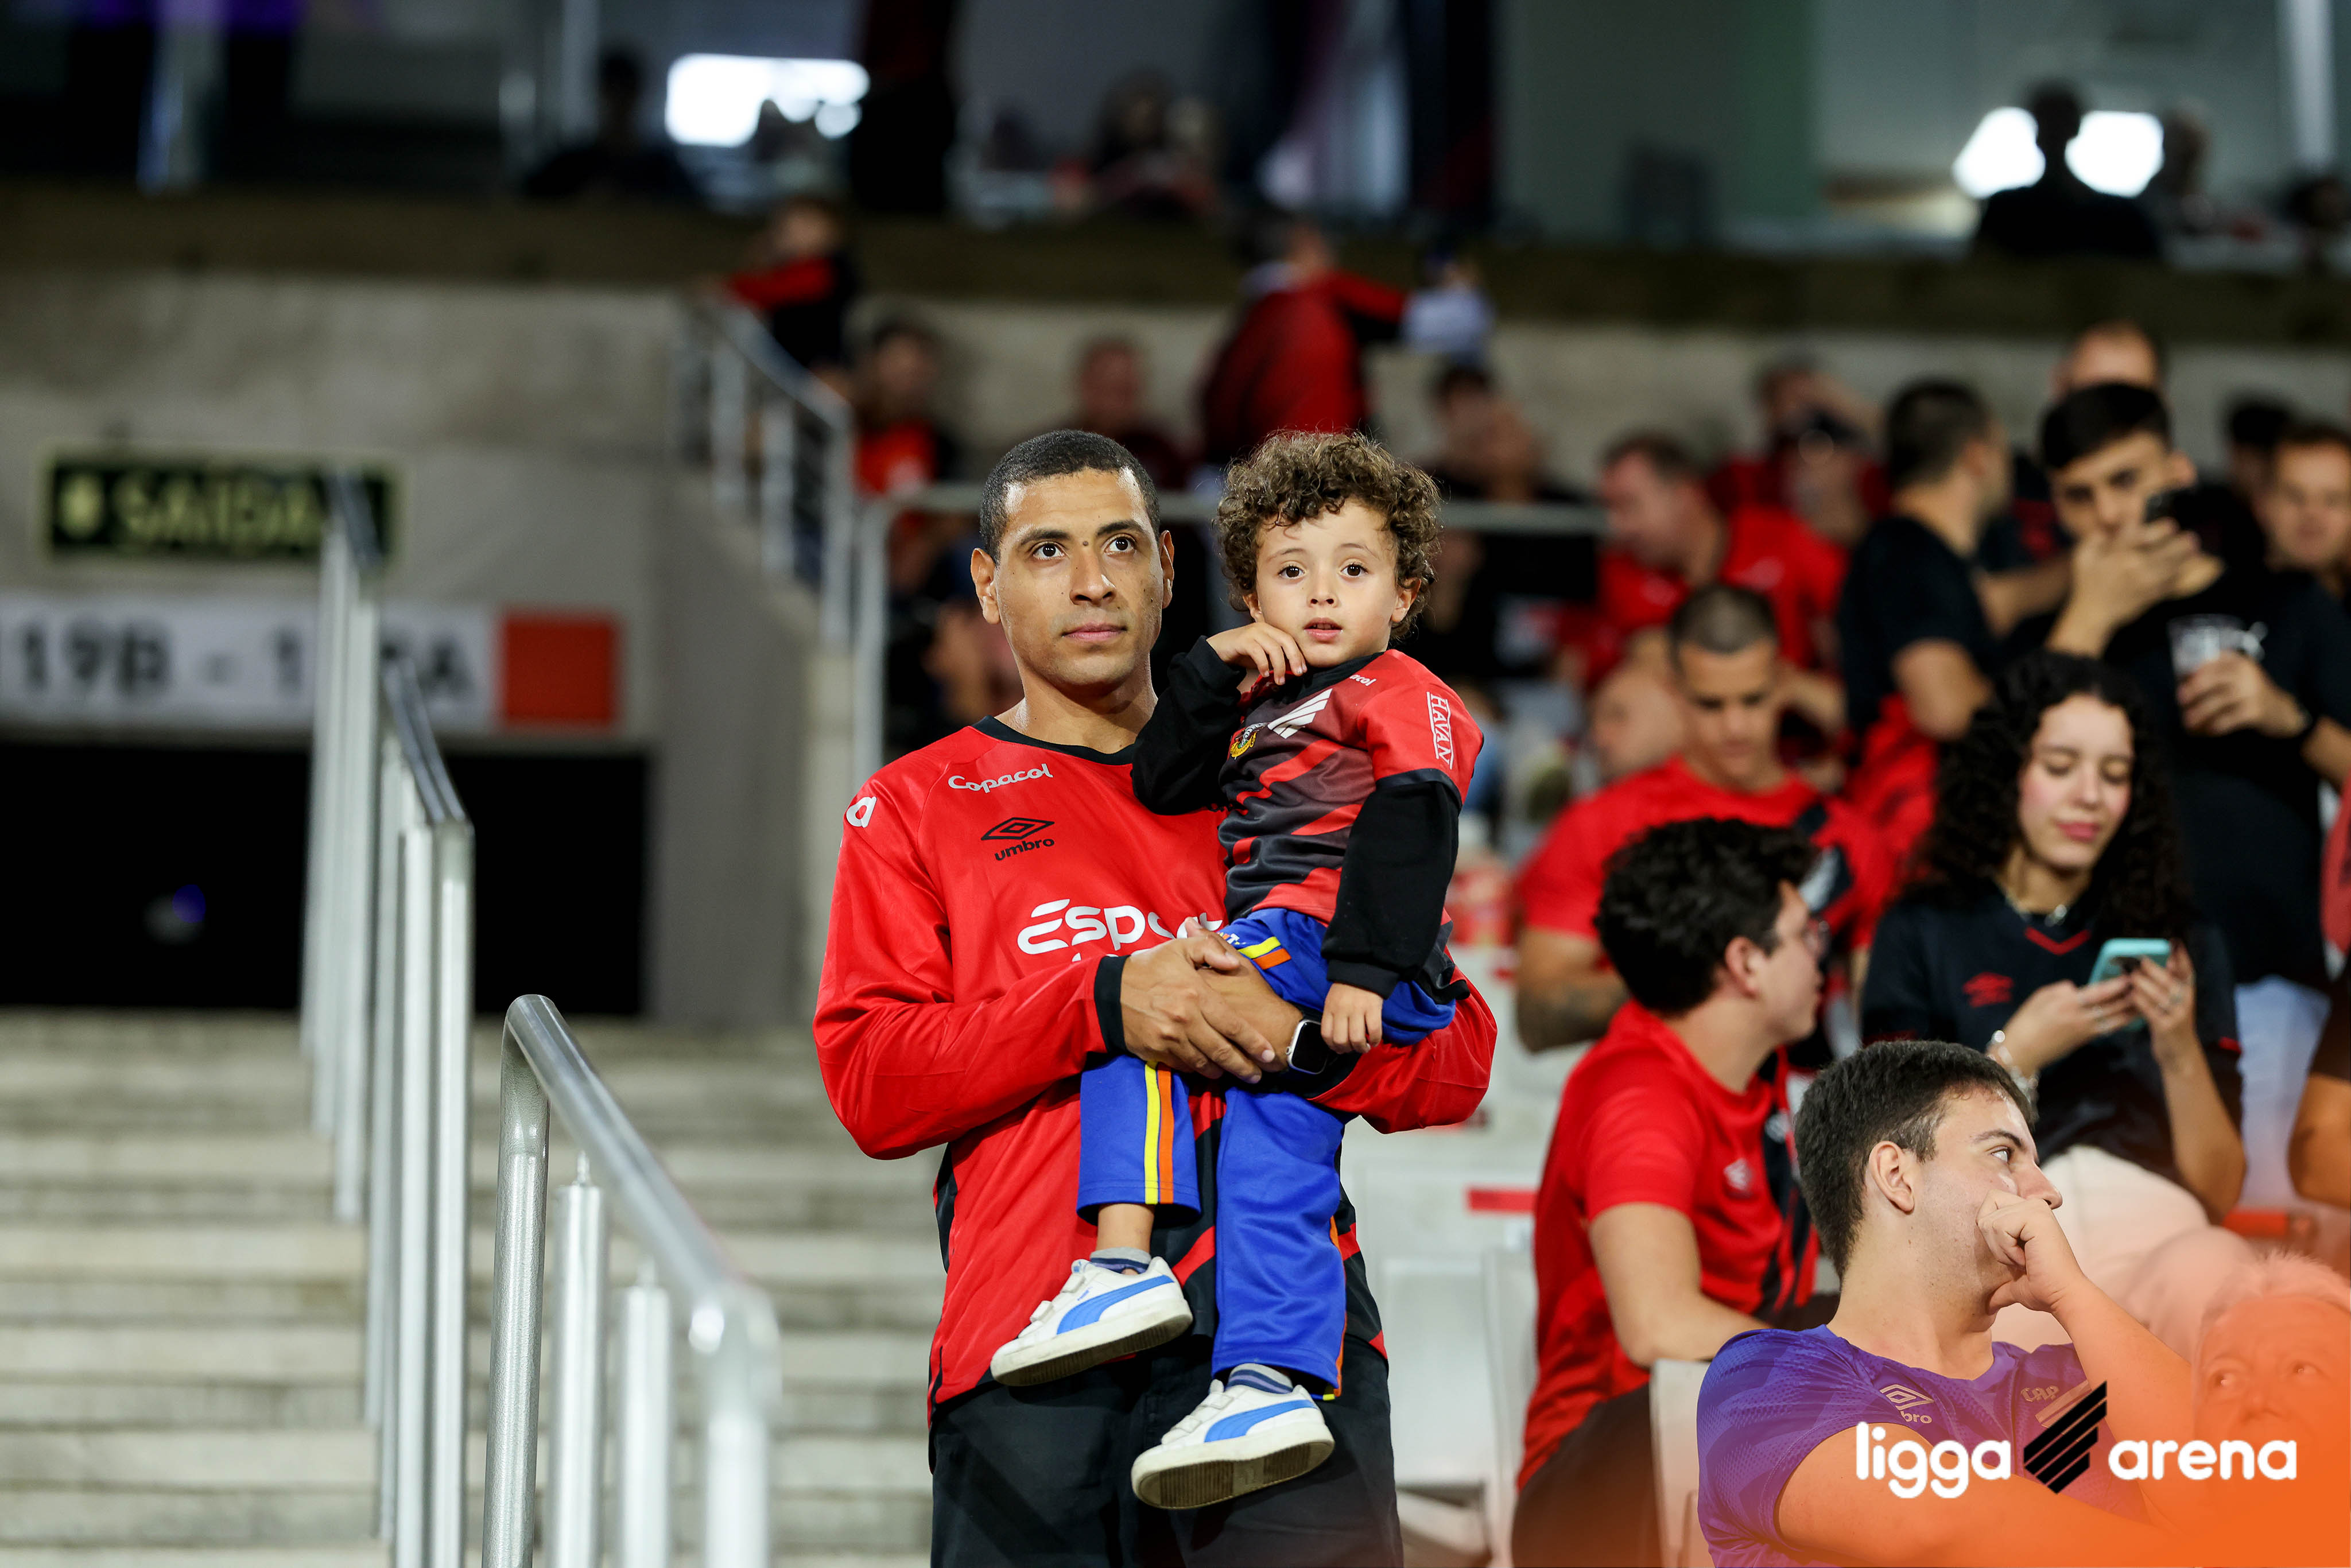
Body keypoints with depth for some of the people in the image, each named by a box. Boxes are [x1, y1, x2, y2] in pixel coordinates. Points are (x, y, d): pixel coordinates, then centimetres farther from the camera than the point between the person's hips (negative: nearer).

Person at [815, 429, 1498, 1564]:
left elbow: (1457, 1062, 14)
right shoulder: (915, 807, 17)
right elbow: (868, 1084, 3)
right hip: (1027, 1339, 0)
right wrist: (1100, 1005, -10)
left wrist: (1294, 1037, -8)